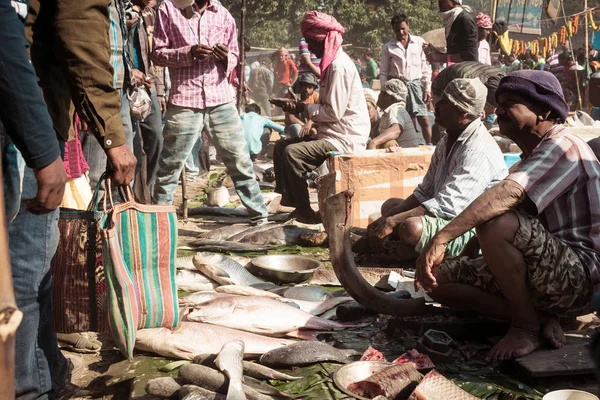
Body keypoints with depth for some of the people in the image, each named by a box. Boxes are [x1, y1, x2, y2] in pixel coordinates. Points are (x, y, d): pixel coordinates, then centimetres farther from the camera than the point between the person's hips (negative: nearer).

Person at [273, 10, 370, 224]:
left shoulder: (339, 66, -17)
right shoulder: (333, 63, 15)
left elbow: (334, 112, -22)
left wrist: (304, 108, -10)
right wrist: (300, 107, 4)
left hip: (345, 140, -11)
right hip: (333, 135, 11)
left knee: (292, 153, -23)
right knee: (281, 146, 7)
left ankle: (304, 211, -11)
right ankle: (290, 203, 7)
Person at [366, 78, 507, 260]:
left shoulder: (478, 151, -23)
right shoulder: (448, 141, 9)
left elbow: (448, 205, -29)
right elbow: (424, 191, 11)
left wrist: (392, 221, -25)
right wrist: (388, 218, -3)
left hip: (471, 232, -10)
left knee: (412, 227, -33)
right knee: (390, 206, 15)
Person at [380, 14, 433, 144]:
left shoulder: (419, 42, 7)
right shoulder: (388, 47, 6)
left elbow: (426, 68, 8)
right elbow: (383, 73, 8)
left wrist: (427, 88, 3)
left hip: (415, 84, 0)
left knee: (424, 120, -5)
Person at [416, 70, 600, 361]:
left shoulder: (563, 146, -16)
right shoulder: (531, 157, 18)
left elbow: (506, 194, -32)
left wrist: (441, 238, -41)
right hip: (553, 272, 9)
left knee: (498, 224, -35)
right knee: (439, 277, 0)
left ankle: (526, 326, -16)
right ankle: (540, 317, -6)